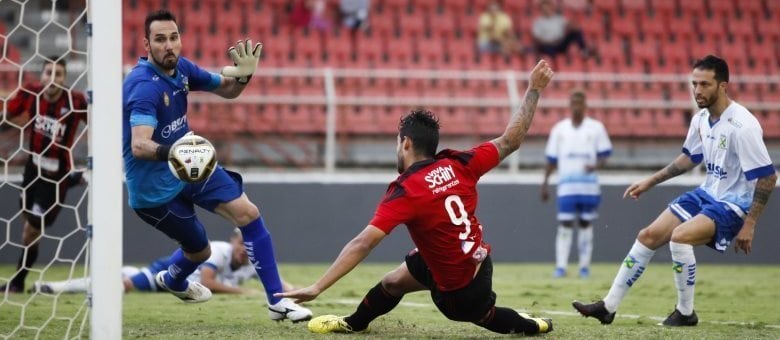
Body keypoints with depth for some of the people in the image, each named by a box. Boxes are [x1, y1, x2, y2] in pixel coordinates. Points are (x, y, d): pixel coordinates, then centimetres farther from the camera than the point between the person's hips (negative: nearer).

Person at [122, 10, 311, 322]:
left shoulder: (180, 68, -4)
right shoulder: (144, 86, -28)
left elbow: (225, 90, 12)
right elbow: (139, 146, -41)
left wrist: (242, 76, -12)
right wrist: (171, 152, -61)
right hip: (154, 188, -7)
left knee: (248, 213, -8)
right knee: (200, 251, 7)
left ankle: (277, 301, -1)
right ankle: (172, 279, 44)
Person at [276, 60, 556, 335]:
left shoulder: (405, 191, -26)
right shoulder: (459, 165, -10)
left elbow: (362, 244, -31)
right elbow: (510, 141, -2)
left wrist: (317, 288, -33)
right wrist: (533, 90, 9)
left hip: (458, 291, -7)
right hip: (478, 262, 7)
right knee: (393, 281, 24)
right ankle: (354, 323, 43)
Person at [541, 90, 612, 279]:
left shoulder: (596, 128, 4)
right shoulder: (559, 129, 8)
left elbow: (604, 155, 2)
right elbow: (552, 159, 11)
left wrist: (595, 166, -19)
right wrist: (545, 183, 6)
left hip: (589, 185, 0)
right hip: (567, 185, 0)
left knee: (586, 224, 4)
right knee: (565, 224, -5)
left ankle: (584, 266, 8)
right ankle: (561, 266, -6)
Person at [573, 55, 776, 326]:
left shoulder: (742, 126, -24)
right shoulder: (701, 119, 1)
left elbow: (767, 177, -22)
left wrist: (749, 225, -21)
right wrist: (650, 182, 21)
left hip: (732, 204, -9)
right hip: (706, 193, 9)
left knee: (680, 237, -29)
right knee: (649, 236, 4)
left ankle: (686, 312, -10)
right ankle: (608, 307, 11)